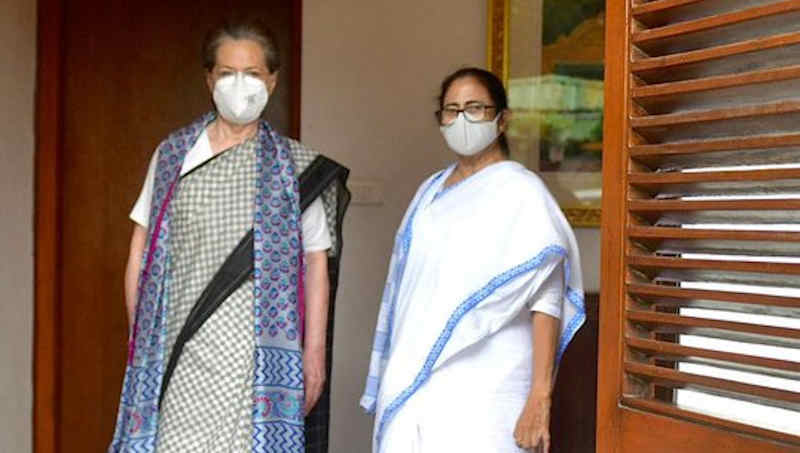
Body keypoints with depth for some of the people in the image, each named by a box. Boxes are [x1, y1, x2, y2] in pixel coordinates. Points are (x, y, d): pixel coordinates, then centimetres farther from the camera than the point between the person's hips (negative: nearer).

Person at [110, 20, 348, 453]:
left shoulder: (293, 165, 8)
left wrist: (314, 352, 3)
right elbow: (140, 255, 13)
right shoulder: (173, 155, 10)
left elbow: (316, 263, 7)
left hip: (260, 349, -1)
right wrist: (140, 337, 7)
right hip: (182, 349, 1)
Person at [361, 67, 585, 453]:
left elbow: (546, 299, -14)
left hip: (482, 388, -6)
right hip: (413, 378, 6)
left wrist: (540, 397, -22)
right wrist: (392, 380, 14)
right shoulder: (430, 191, 13)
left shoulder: (521, 190, -7)